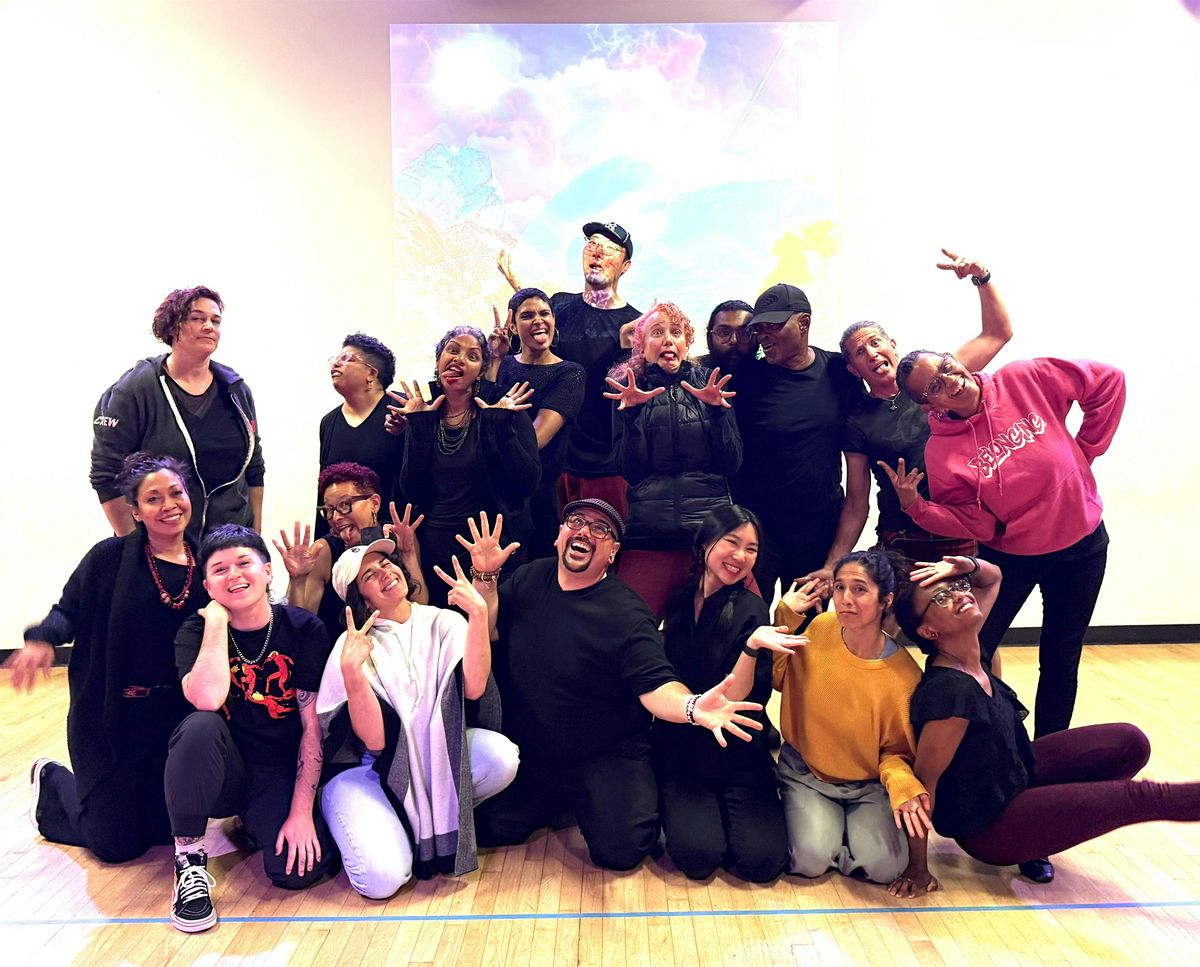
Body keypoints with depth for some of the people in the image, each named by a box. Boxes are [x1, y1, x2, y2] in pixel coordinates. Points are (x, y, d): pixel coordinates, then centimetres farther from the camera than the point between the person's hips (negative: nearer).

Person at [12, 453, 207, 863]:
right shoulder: (111, 557, -10)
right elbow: (68, 611, -6)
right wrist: (42, 641, -27)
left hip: (177, 715, 3)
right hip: (109, 714, -3)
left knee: (166, 829, 14)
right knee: (116, 843, 9)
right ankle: (52, 782, 39)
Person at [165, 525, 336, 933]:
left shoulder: (305, 629, -9)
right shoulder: (197, 631, -7)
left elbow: (314, 725, -8)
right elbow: (208, 699, -30)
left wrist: (302, 811, -12)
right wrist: (217, 619, -22)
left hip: (282, 775, 1)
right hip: (223, 773, 0)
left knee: (299, 870, -23)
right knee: (201, 726, -33)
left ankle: (254, 825, 13)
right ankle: (189, 859, -13)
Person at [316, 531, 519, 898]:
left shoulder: (444, 623, -1)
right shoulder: (352, 646, -7)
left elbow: (473, 687, -19)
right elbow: (374, 739, -17)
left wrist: (479, 614, -25)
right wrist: (351, 670, -29)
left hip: (434, 755, 3)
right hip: (369, 769, -3)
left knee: (500, 755, -28)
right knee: (383, 878, -27)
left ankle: (437, 816, 1)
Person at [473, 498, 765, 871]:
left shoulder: (626, 613, -18)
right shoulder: (529, 579, 0)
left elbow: (655, 687, -24)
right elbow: (489, 632, 0)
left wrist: (691, 706, -45)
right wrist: (485, 578, -15)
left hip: (607, 760, -4)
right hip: (528, 756, 5)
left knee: (620, 850, -16)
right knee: (486, 829, -3)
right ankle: (560, 802, 23)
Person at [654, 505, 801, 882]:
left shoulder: (751, 609, -8)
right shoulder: (677, 602, 1)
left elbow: (735, 698, -17)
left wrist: (751, 646, -32)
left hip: (736, 756, -1)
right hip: (679, 754, 1)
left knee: (763, 860, -16)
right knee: (698, 856, -19)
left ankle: (721, 807, 13)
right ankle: (677, 810, 13)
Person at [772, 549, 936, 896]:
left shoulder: (904, 675, -20)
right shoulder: (819, 629, -14)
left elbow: (897, 750, -7)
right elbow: (780, 679, -2)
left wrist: (901, 782, -30)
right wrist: (786, 617, -14)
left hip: (868, 786, 0)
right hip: (805, 774, 1)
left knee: (884, 865, -22)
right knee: (811, 860, -21)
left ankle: (848, 826, 10)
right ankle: (806, 816, 13)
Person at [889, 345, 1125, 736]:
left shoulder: (1025, 381, -14)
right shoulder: (941, 452, -17)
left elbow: (1108, 381, -4)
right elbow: (978, 524, -17)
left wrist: (1085, 450, -6)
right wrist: (915, 506, -31)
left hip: (1082, 544, 2)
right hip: (1008, 554, -1)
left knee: (1061, 660, 13)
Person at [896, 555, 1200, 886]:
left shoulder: (967, 645, -9)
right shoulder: (950, 691, -34)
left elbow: (994, 576, 8)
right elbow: (924, 781, -28)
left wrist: (970, 566, -17)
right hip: (988, 829, -9)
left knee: (1131, 743, 3)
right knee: (1140, 799, -7)